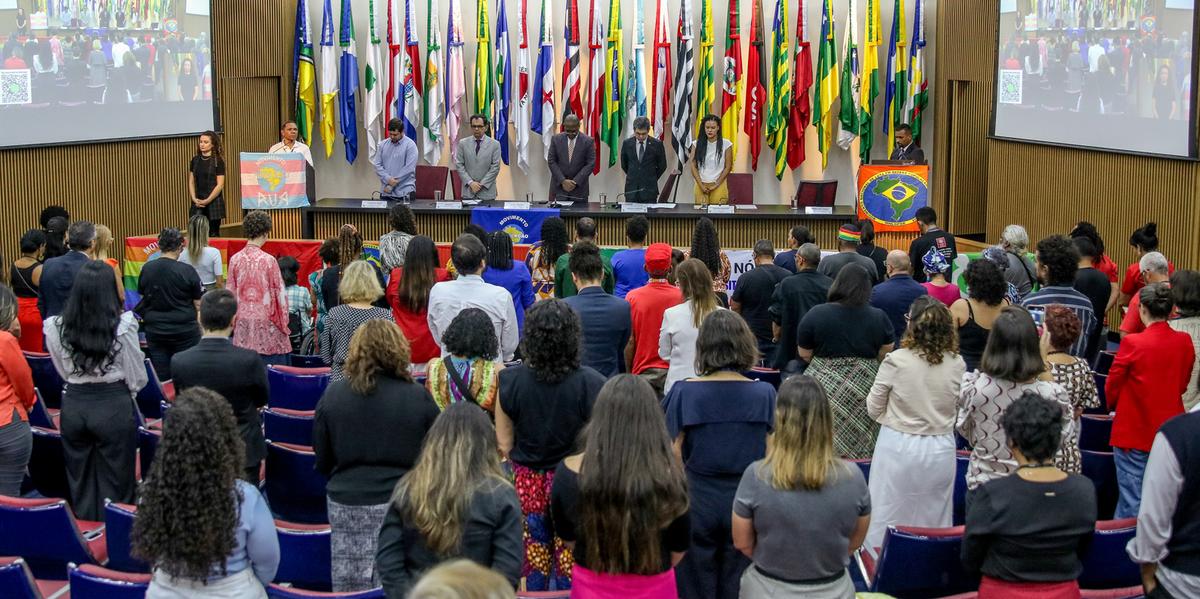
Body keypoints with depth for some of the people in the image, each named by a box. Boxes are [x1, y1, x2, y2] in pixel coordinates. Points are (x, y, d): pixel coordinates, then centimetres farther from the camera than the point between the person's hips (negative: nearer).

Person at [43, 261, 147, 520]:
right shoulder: (123, 326, -17)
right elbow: (138, 378, -8)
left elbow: (63, 371, 6)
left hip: (73, 405, 3)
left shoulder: (56, 327, -7)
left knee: (80, 480, 16)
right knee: (115, 480, 9)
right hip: (114, 406, -3)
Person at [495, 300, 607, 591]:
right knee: (570, 567, 9)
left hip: (527, 483, 2)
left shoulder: (510, 381, -9)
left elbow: (504, 443, 1)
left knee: (532, 564, 14)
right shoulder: (591, 384, -17)